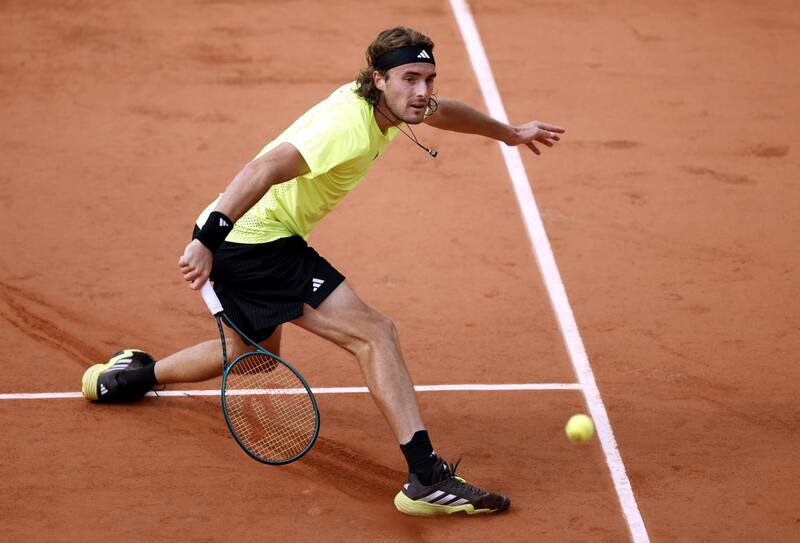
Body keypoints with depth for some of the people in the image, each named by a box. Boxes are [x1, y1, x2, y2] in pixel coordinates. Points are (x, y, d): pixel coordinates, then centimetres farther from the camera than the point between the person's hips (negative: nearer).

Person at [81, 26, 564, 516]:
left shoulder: (385, 105, 6)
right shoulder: (348, 127, -25)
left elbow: (441, 111, 29)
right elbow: (265, 170, -37)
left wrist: (509, 133, 42)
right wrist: (207, 239, -45)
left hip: (241, 241, 11)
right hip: (260, 241, -11)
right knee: (376, 334, -18)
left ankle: (132, 374, 52)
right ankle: (427, 478, -25)